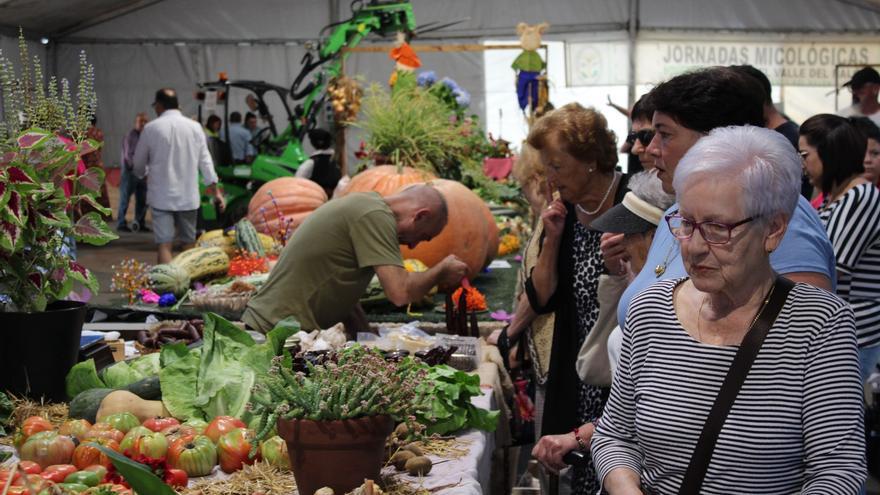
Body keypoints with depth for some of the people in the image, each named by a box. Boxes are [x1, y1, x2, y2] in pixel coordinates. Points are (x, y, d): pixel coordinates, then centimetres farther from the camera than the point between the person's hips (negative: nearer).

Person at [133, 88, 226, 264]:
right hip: (188, 196, 3)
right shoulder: (194, 127, 0)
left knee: (164, 244, -4)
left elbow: (139, 164, 5)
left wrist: (144, 174, 28)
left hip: (161, 195, -2)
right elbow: (205, 161, 2)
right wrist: (216, 190, 7)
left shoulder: (151, 128, -5)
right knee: (189, 243, 14)